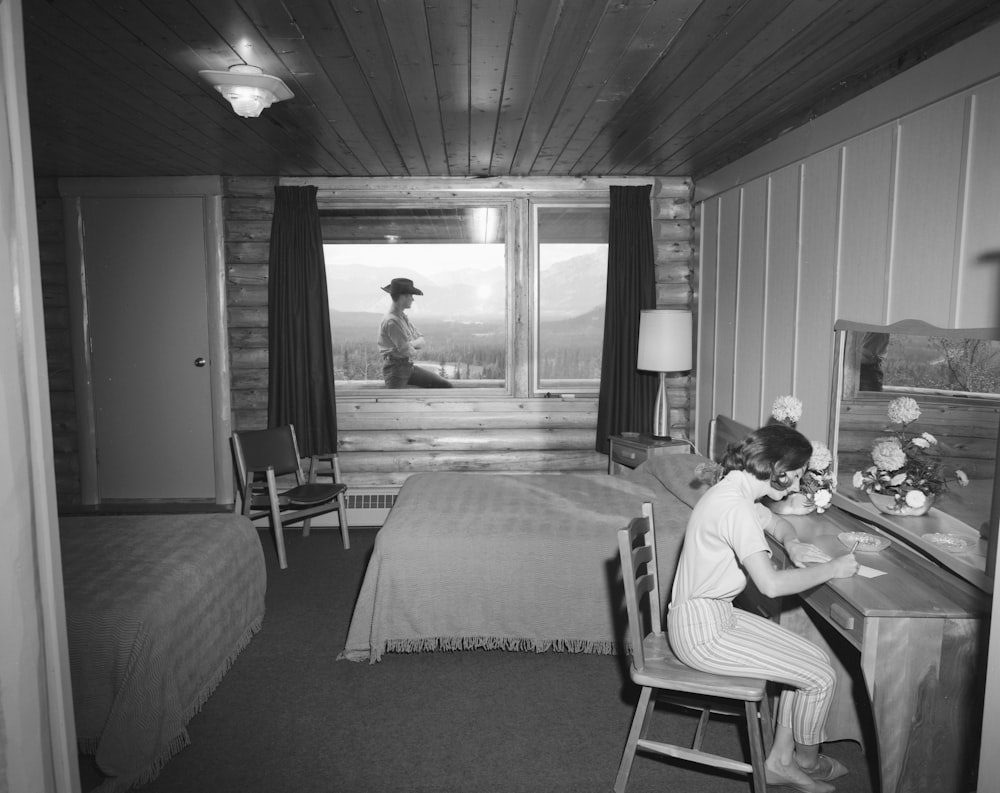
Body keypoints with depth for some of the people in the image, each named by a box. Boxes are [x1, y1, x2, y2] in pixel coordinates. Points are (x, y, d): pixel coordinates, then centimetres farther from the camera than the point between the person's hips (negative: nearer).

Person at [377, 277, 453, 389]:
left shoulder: (403, 317, 13)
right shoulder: (391, 321, -18)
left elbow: (421, 341, 11)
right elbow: (407, 352, -21)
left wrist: (412, 344, -12)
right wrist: (414, 351, 3)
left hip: (409, 367, 9)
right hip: (395, 369, -9)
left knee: (445, 385, -2)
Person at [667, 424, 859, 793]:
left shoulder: (735, 492, 6)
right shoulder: (734, 506, -26)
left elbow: (776, 522, 26)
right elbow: (771, 584, -32)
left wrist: (792, 544, 4)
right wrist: (831, 569, -17)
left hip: (717, 614, 10)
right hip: (702, 633, -10)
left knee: (813, 659, 12)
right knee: (821, 678, -2)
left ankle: (781, 761, 24)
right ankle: (806, 761, 27)